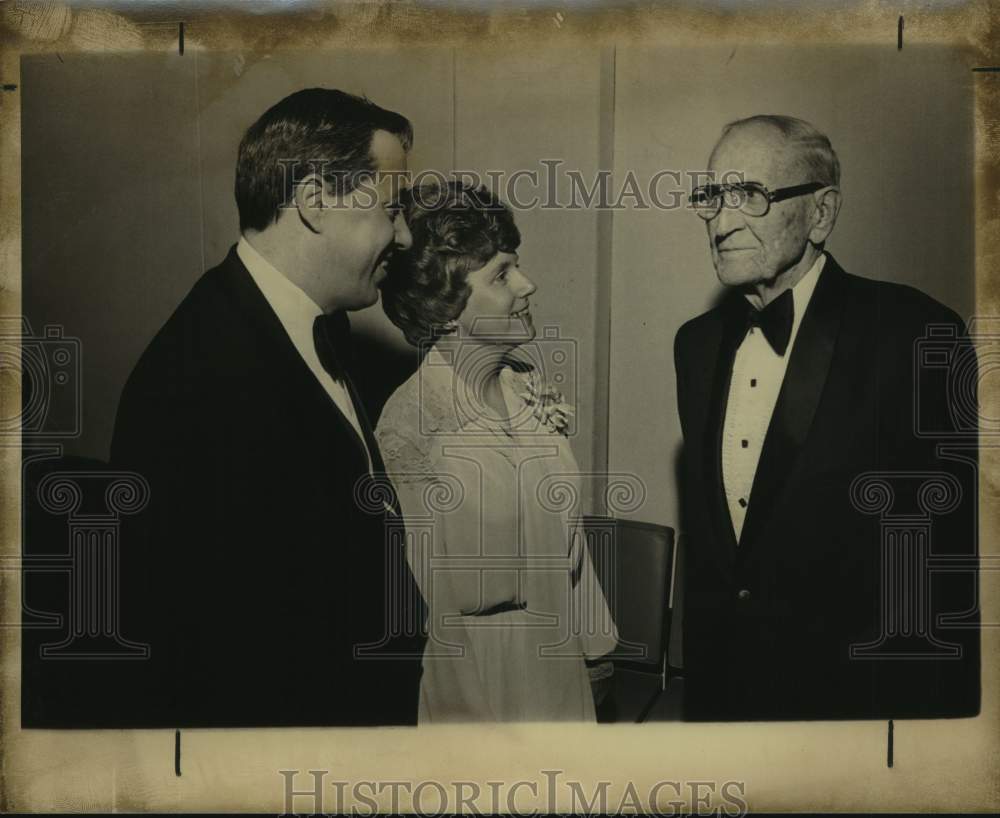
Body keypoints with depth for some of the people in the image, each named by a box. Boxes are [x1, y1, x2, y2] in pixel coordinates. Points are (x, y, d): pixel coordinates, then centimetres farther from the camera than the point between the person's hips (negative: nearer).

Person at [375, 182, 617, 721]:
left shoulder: (528, 383, -3)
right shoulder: (410, 424, -23)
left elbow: (564, 529, 5)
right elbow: (441, 589, -18)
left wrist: (591, 633, 8)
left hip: (557, 656, 6)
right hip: (473, 671, -6)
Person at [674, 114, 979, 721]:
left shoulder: (912, 333, -17)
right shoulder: (696, 343, 2)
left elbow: (953, 552, -14)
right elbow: (703, 531, 8)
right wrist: (701, 683, 10)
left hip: (860, 692, -5)